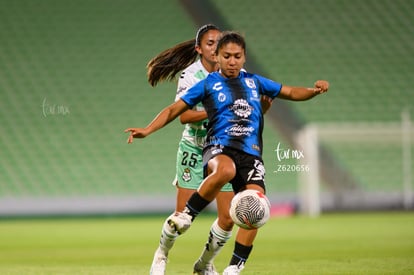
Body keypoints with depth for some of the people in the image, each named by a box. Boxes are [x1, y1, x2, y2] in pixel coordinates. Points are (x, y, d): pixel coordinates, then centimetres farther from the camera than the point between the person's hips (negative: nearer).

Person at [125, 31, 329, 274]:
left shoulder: (253, 81, 19)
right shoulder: (208, 84, 11)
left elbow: (290, 92, 26)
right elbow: (175, 110, 12)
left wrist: (314, 90, 5)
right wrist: (147, 130, -1)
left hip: (251, 154, 3)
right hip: (219, 148, -3)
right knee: (225, 170, -42)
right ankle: (187, 215, -21)